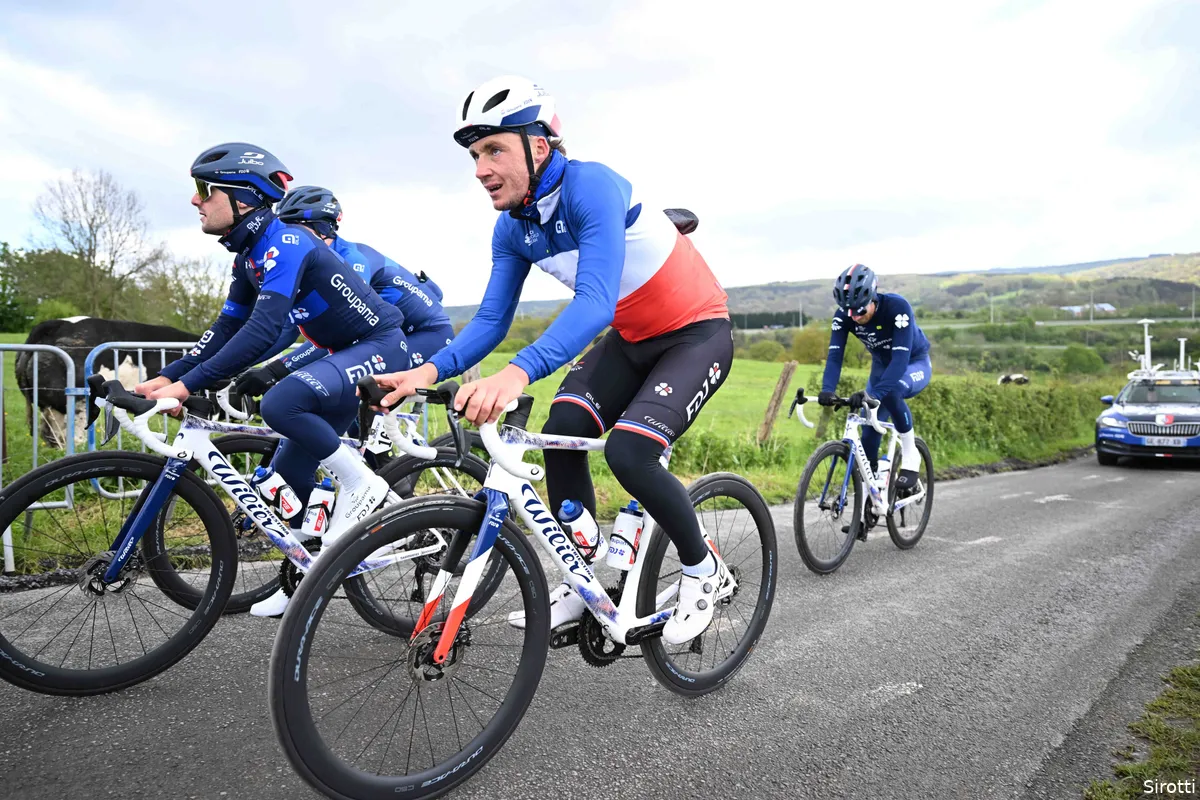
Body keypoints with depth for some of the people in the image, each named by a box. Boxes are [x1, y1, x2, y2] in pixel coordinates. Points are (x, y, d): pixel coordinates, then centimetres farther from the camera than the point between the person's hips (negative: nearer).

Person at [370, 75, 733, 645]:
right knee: (561, 430, -11)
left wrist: (519, 372, -55)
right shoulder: (512, 228, -4)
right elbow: (491, 321, -5)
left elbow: (595, 302, -40)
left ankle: (703, 571, 3)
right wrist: (430, 371, -23)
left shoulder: (592, 187, -27)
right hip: (632, 339, 7)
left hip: (697, 334, -7)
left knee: (628, 452, -23)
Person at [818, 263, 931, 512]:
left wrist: (875, 394, -54)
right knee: (869, 434, -4)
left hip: (915, 364, -5)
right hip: (881, 366, 5)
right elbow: (835, 355, -27)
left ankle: (910, 456, -17)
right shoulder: (843, 315, -22)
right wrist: (827, 389, -46)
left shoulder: (898, 307, -35)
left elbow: (901, 358, -42)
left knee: (891, 391, -39)